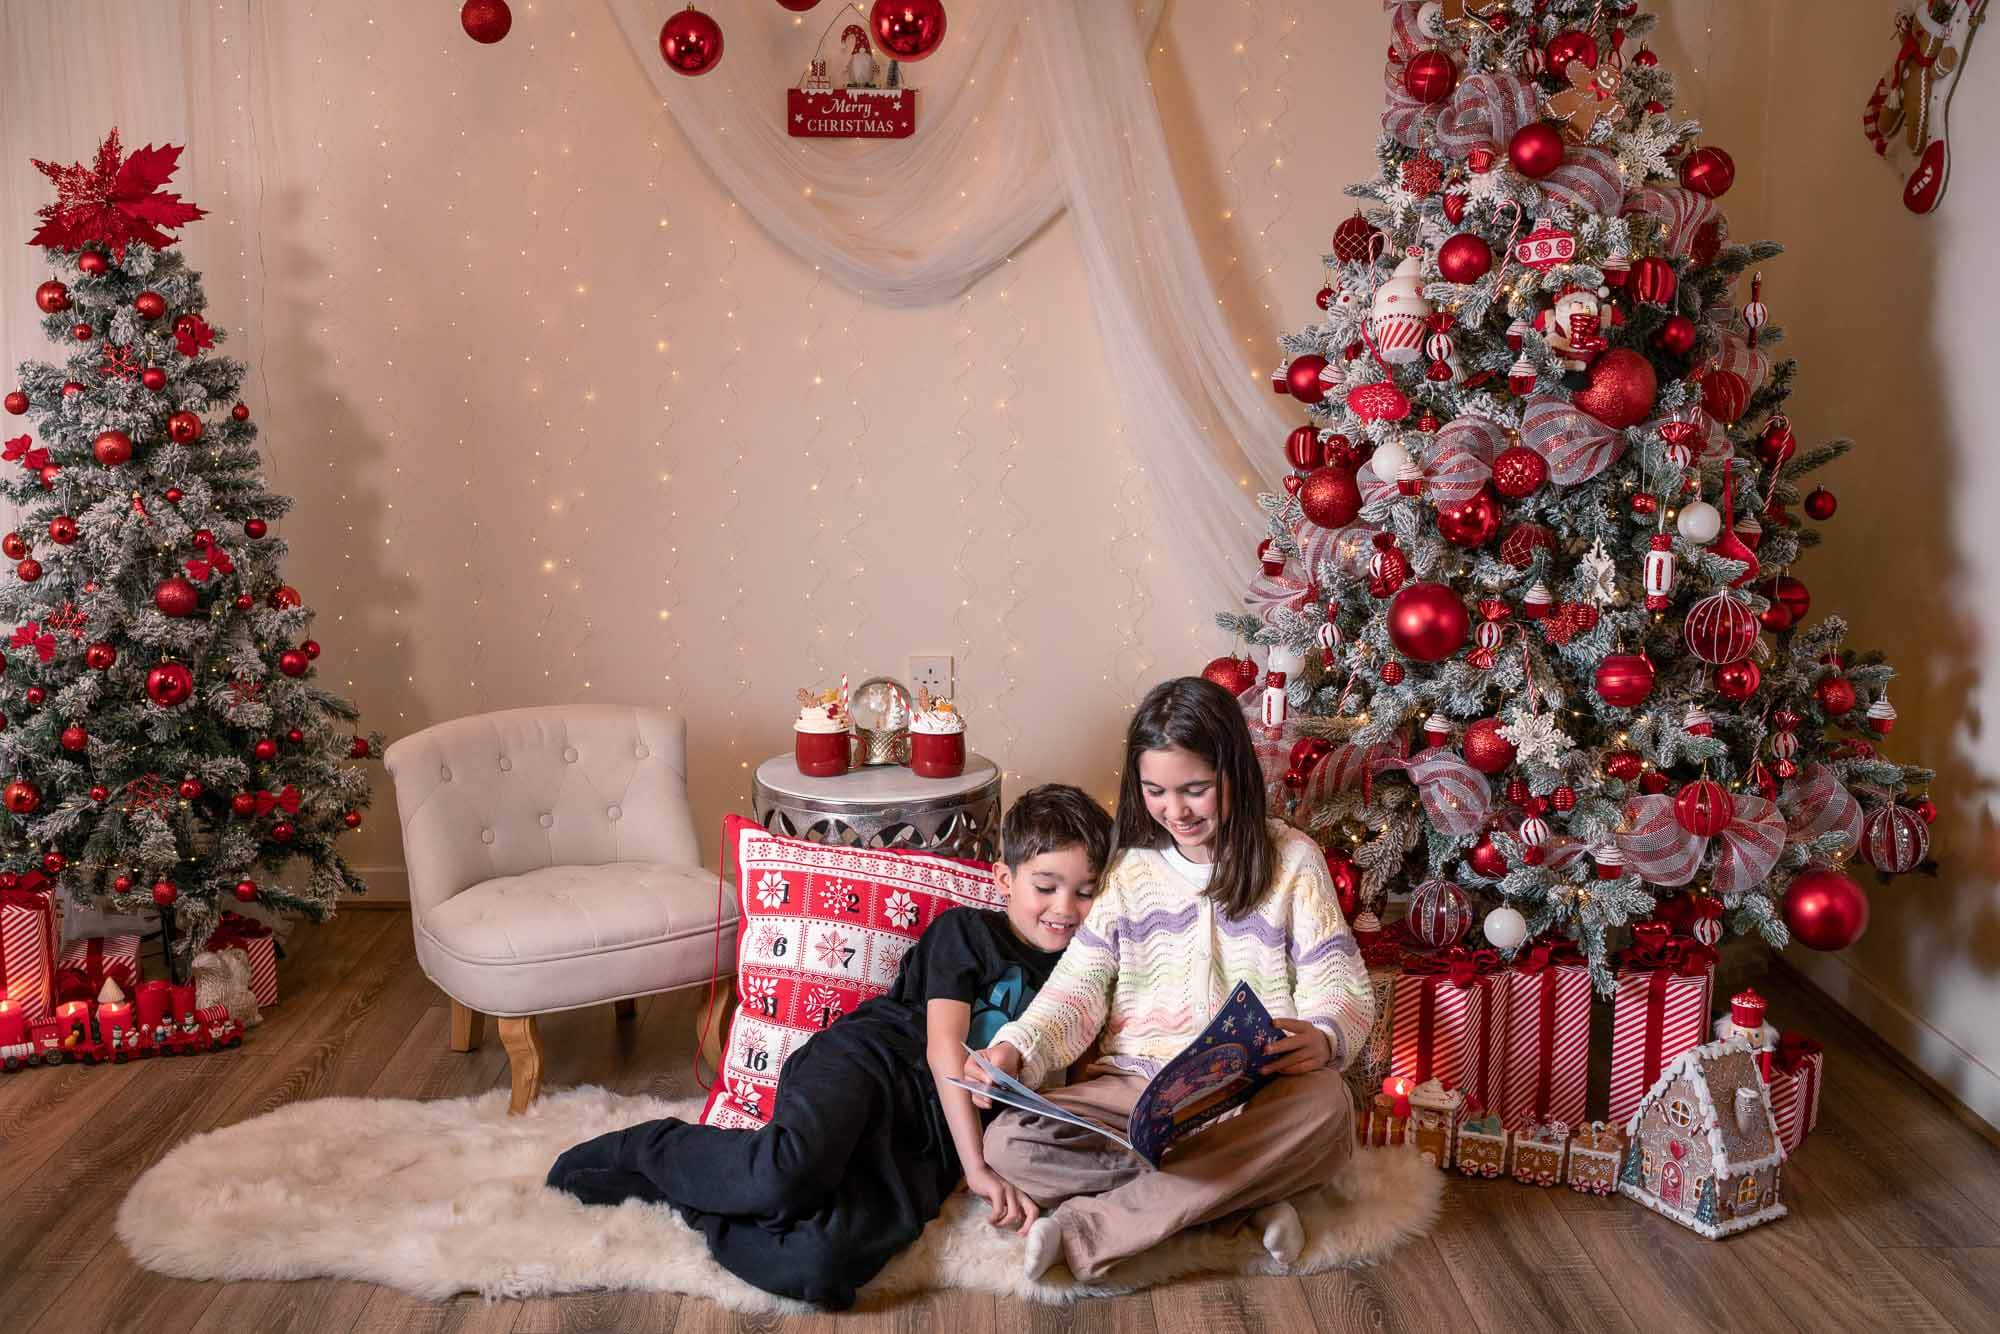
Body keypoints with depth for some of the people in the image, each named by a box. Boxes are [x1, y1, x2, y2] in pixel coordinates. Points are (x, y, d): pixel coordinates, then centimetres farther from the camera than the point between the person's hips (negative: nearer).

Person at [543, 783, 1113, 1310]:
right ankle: (651, 1145, -5)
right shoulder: (965, 931, 7)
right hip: (869, 1060, -3)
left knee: (817, 1264, -30)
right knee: (788, 1170, -38)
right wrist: (976, 1166, -13)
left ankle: (672, 1185, -8)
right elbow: (943, 1047, -3)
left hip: (926, 1144, 3)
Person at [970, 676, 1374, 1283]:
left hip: (1254, 1098, -1)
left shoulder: (1291, 858, 4)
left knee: (1324, 1107, -37)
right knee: (1007, 1140, -25)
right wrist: (1013, 1051, -18)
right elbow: (1079, 984, 2)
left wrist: (1322, 1039, -25)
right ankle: (1245, 1196, -21)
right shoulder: (1127, 866, 11)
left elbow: (1344, 994, 0)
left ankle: (1084, 1230, -29)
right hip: (1133, 1092, 2)